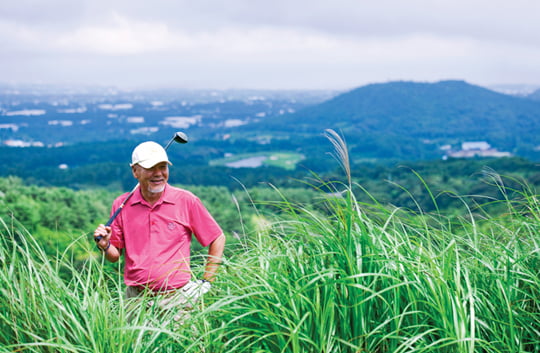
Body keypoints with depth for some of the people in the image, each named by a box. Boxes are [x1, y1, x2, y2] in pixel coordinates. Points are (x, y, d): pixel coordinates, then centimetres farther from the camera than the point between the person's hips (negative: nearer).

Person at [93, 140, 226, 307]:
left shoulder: (187, 201, -2)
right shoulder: (121, 205, 4)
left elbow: (218, 239, 5)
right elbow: (115, 256, 11)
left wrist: (206, 282, 1)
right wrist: (104, 245, -10)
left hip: (178, 298, -2)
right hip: (136, 298, 2)